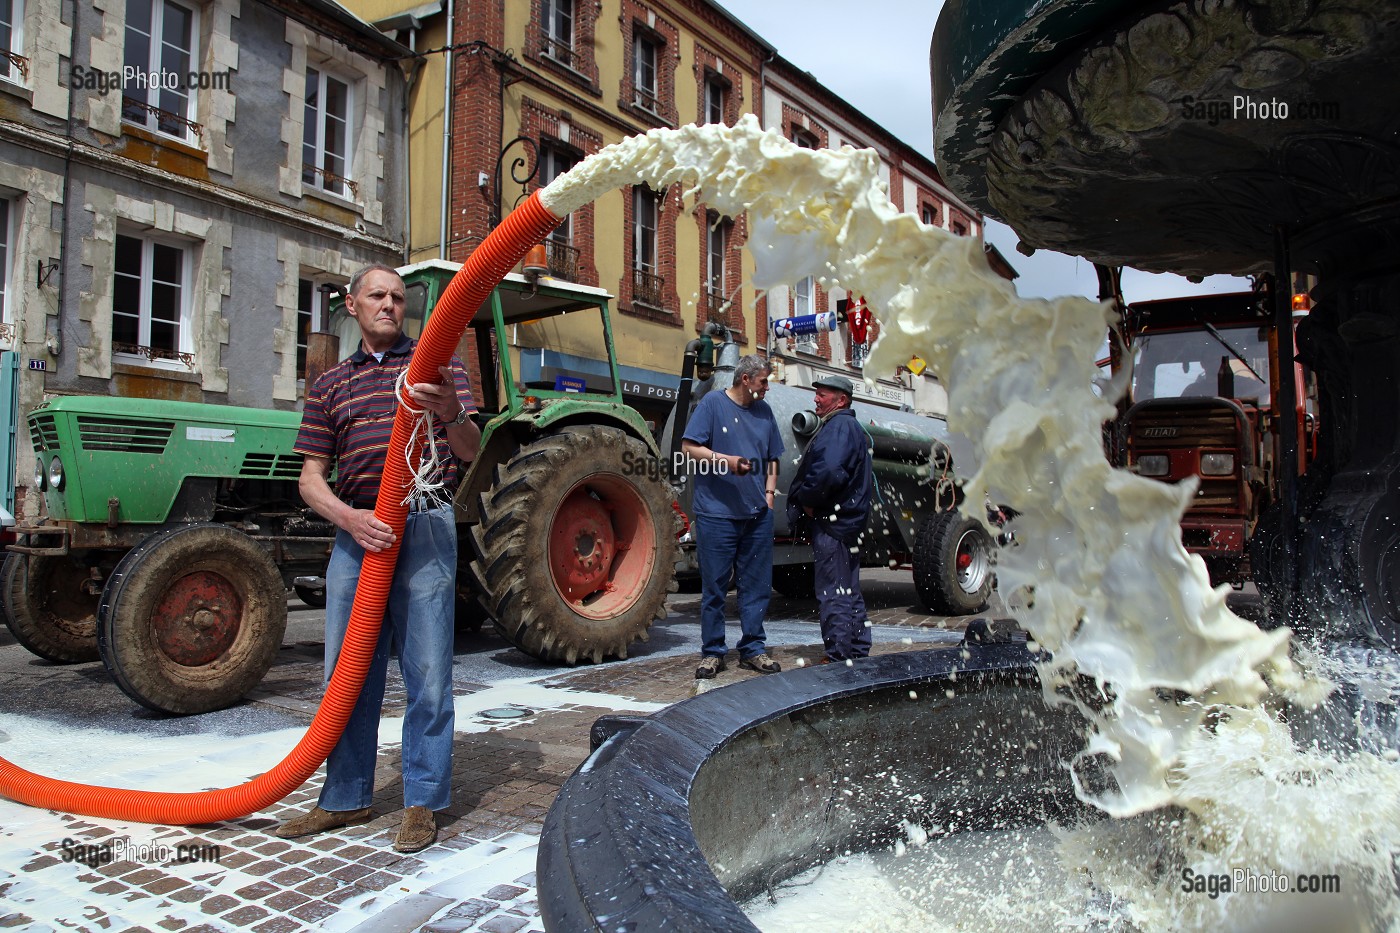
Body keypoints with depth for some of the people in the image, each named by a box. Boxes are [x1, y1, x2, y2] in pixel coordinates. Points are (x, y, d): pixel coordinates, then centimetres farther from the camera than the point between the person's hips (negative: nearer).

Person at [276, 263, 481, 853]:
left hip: (425, 527, -3)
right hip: (356, 531, 4)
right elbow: (311, 478, 10)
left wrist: (450, 414, -28)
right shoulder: (331, 385, 16)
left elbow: (471, 451, -5)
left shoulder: (438, 366, 8)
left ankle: (423, 802, 12)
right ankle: (346, 797, 25)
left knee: (427, 674, 0)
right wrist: (349, 518, -11)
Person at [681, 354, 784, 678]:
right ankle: (712, 652, 11)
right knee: (714, 585, 2)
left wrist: (769, 493, 9)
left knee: (756, 584, 8)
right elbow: (689, 447, -7)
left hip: (757, 514, 5)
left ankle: (753, 648, 18)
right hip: (716, 513, -5)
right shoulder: (713, 403, -1)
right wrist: (726, 460, -19)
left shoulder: (764, 411, 15)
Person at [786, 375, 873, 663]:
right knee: (849, 592, 16)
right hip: (847, 523, 11)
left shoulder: (839, 426, -14)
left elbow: (828, 472, -29)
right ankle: (858, 654, 25)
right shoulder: (851, 426, 21)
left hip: (832, 522, -11)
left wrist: (806, 500, -14)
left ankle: (839, 657, -1)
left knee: (833, 593, -6)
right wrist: (809, 501, 11)